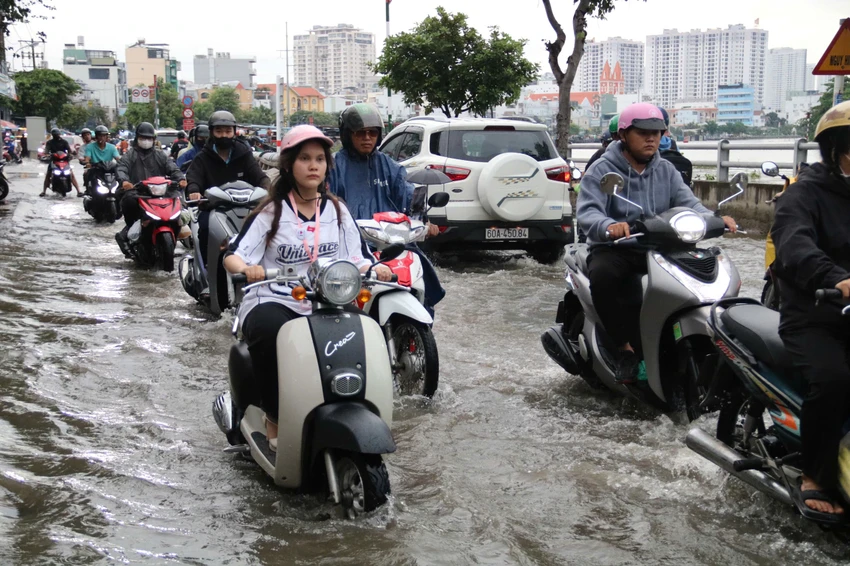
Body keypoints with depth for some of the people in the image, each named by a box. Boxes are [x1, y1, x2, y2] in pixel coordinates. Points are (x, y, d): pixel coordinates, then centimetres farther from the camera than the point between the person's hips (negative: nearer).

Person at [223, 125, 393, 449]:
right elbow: (233, 256, -4)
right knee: (270, 332, -38)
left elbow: (353, 260, 12)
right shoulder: (271, 212, 4)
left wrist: (374, 269, -11)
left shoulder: (337, 212, 14)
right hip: (273, 303, -3)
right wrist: (246, 269, -28)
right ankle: (274, 418, -18)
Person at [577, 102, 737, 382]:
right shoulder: (601, 170, -3)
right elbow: (588, 211, -19)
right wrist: (608, 226, -43)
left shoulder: (666, 171, 13)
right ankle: (626, 345, -20)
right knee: (602, 276, -38)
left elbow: (688, 203, 1)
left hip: (658, 248, 4)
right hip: (613, 248, -4)